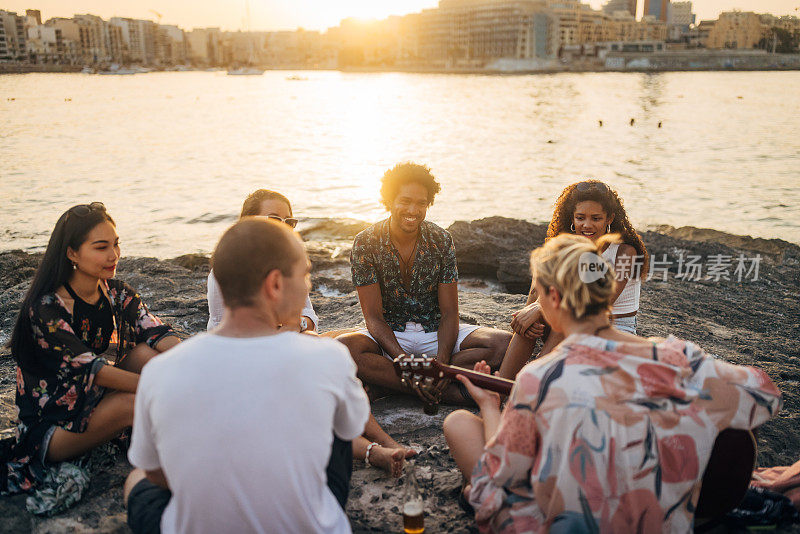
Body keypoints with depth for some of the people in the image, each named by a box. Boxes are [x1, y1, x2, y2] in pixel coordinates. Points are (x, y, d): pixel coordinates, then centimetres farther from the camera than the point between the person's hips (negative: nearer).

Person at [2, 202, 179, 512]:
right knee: (130, 404, -33)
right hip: (49, 425, -6)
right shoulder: (46, 309, -21)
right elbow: (90, 369, -28)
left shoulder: (117, 294, -1)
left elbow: (158, 333, -13)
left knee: (147, 354, -20)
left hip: (96, 401, 6)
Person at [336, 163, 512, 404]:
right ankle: (446, 390, -28)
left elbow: (449, 312, -6)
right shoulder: (365, 244, -9)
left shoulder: (441, 240, -4)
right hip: (389, 335, -2)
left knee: (504, 343, -22)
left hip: (435, 332, 2)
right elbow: (373, 317, -12)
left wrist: (441, 362, -24)